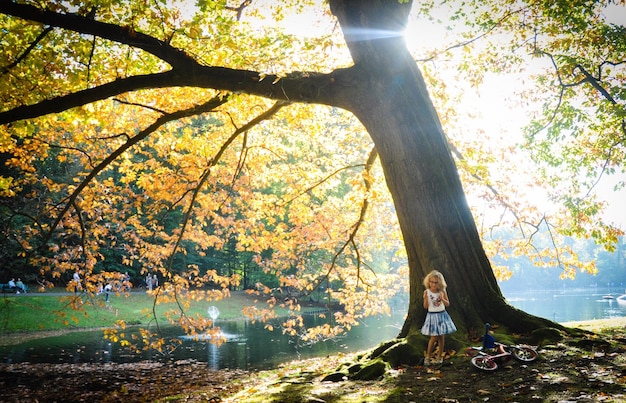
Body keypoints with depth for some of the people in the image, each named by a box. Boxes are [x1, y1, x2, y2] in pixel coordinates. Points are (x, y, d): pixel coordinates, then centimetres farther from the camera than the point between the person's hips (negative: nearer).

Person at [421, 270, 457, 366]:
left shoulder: (442, 291, -4)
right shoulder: (427, 292, -9)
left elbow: (447, 304, 1)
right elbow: (425, 306, -8)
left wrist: (442, 299, -18)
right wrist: (426, 298, -26)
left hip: (442, 315, 2)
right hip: (432, 315, -2)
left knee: (441, 337, 7)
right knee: (434, 337, -5)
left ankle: (439, 356, 20)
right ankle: (428, 357, 7)